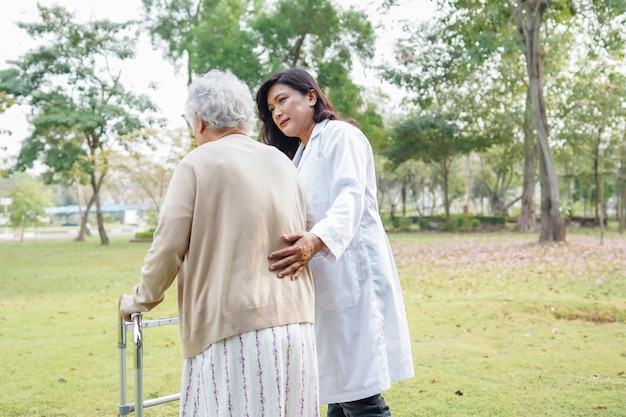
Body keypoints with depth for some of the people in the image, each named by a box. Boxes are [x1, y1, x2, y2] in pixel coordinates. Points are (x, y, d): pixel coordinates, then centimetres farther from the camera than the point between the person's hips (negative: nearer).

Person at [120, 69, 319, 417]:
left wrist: (141, 300, 9)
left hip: (235, 328, -5)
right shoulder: (281, 162, 12)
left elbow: (169, 247, -7)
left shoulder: (199, 162, -4)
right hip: (295, 324, 6)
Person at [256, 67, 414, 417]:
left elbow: (349, 197, -22)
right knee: (338, 388, 9)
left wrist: (317, 240, -40)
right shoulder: (300, 154, 23)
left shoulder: (340, 135, -4)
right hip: (326, 284, 9)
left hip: (352, 276, -9)